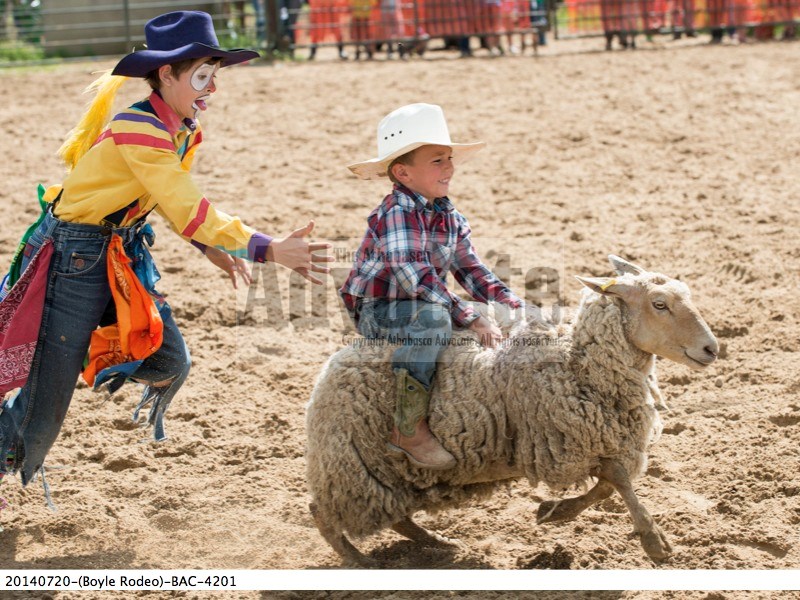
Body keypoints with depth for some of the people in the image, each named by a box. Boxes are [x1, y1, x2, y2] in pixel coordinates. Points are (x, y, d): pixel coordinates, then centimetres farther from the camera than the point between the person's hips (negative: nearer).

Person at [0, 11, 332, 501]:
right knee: (48, 399, -3)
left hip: (126, 252, 8)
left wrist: (213, 248, 1)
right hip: (75, 254, -8)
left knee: (170, 363, 0)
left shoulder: (184, 130, 1)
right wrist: (269, 250, -33)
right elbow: (189, 211, -31)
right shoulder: (138, 129, -27)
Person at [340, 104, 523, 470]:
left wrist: (516, 307, -6)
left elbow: (471, 272, 8)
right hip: (378, 313, -9)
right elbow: (417, 278, -32)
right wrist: (470, 319, -36)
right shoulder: (397, 214, -22)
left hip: (423, 307, 9)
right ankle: (409, 428, -35)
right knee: (433, 317, -38)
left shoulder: (448, 217, 5)